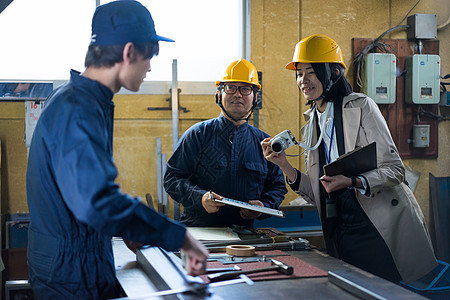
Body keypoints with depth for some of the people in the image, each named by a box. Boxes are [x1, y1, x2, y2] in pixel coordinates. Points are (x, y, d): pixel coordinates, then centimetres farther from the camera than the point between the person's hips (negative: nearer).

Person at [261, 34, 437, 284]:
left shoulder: (361, 106, -6)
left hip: (381, 228, -4)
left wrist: (352, 182, -26)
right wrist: (284, 165, -4)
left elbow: (395, 170, -10)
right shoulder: (311, 124, 11)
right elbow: (316, 194, 9)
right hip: (341, 234, 5)